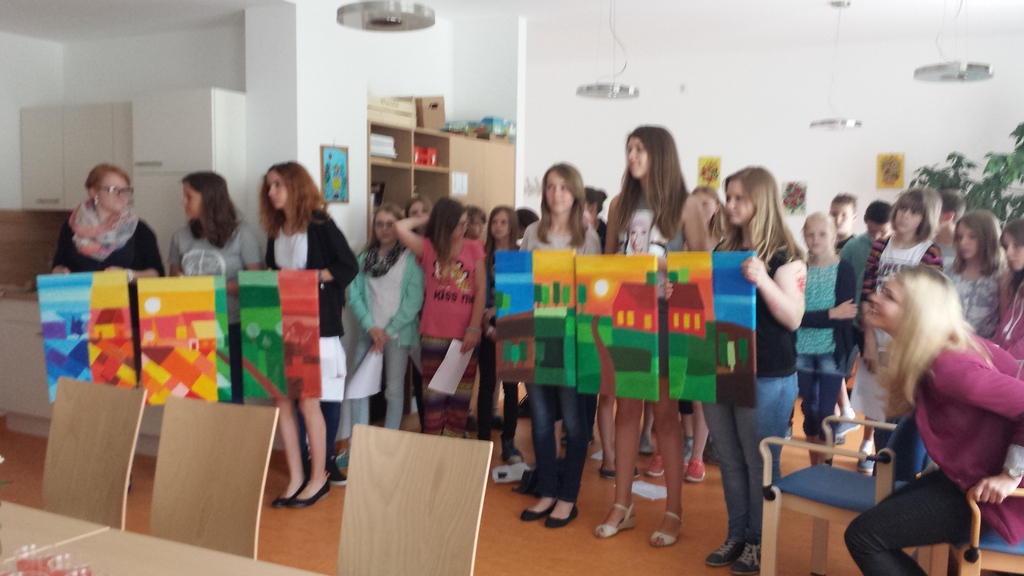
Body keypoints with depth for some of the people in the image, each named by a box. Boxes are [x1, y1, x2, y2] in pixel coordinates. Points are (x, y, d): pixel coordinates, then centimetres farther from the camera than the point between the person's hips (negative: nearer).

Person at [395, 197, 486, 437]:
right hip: (434, 335, 0)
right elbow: (400, 227, -13)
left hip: (465, 335, 1)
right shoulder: (428, 247, 3)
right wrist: (425, 219, 2)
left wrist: (474, 328, -8)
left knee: (460, 396, 7)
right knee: (434, 395, 4)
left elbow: (481, 291, 0)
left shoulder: (474, 248, 3)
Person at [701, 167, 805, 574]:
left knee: (760, 462, 3)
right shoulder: (723, 250, 11)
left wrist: (763, 281, -30)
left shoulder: (784, 255, -8)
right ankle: (736, 535, 25)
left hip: (766, 377, -6)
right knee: (730, 461, 13)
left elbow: (793, 318, -16)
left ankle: (759, 540, 18)